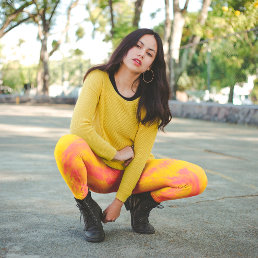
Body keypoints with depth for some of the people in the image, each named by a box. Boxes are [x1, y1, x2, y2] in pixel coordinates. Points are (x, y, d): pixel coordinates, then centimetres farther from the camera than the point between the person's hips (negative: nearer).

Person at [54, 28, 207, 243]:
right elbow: (79, 127, -25)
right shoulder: (99, 78, -12)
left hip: (132, 172, 2)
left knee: (197, 179, -22)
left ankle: (140, 203, 7)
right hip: (98, 170, -2)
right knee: (68, 145, -37)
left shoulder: (150, 98, -7)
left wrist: (119, 201, -14)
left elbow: (140, 154, -10)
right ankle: (89, 211, -8)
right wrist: (115, 154, -16)